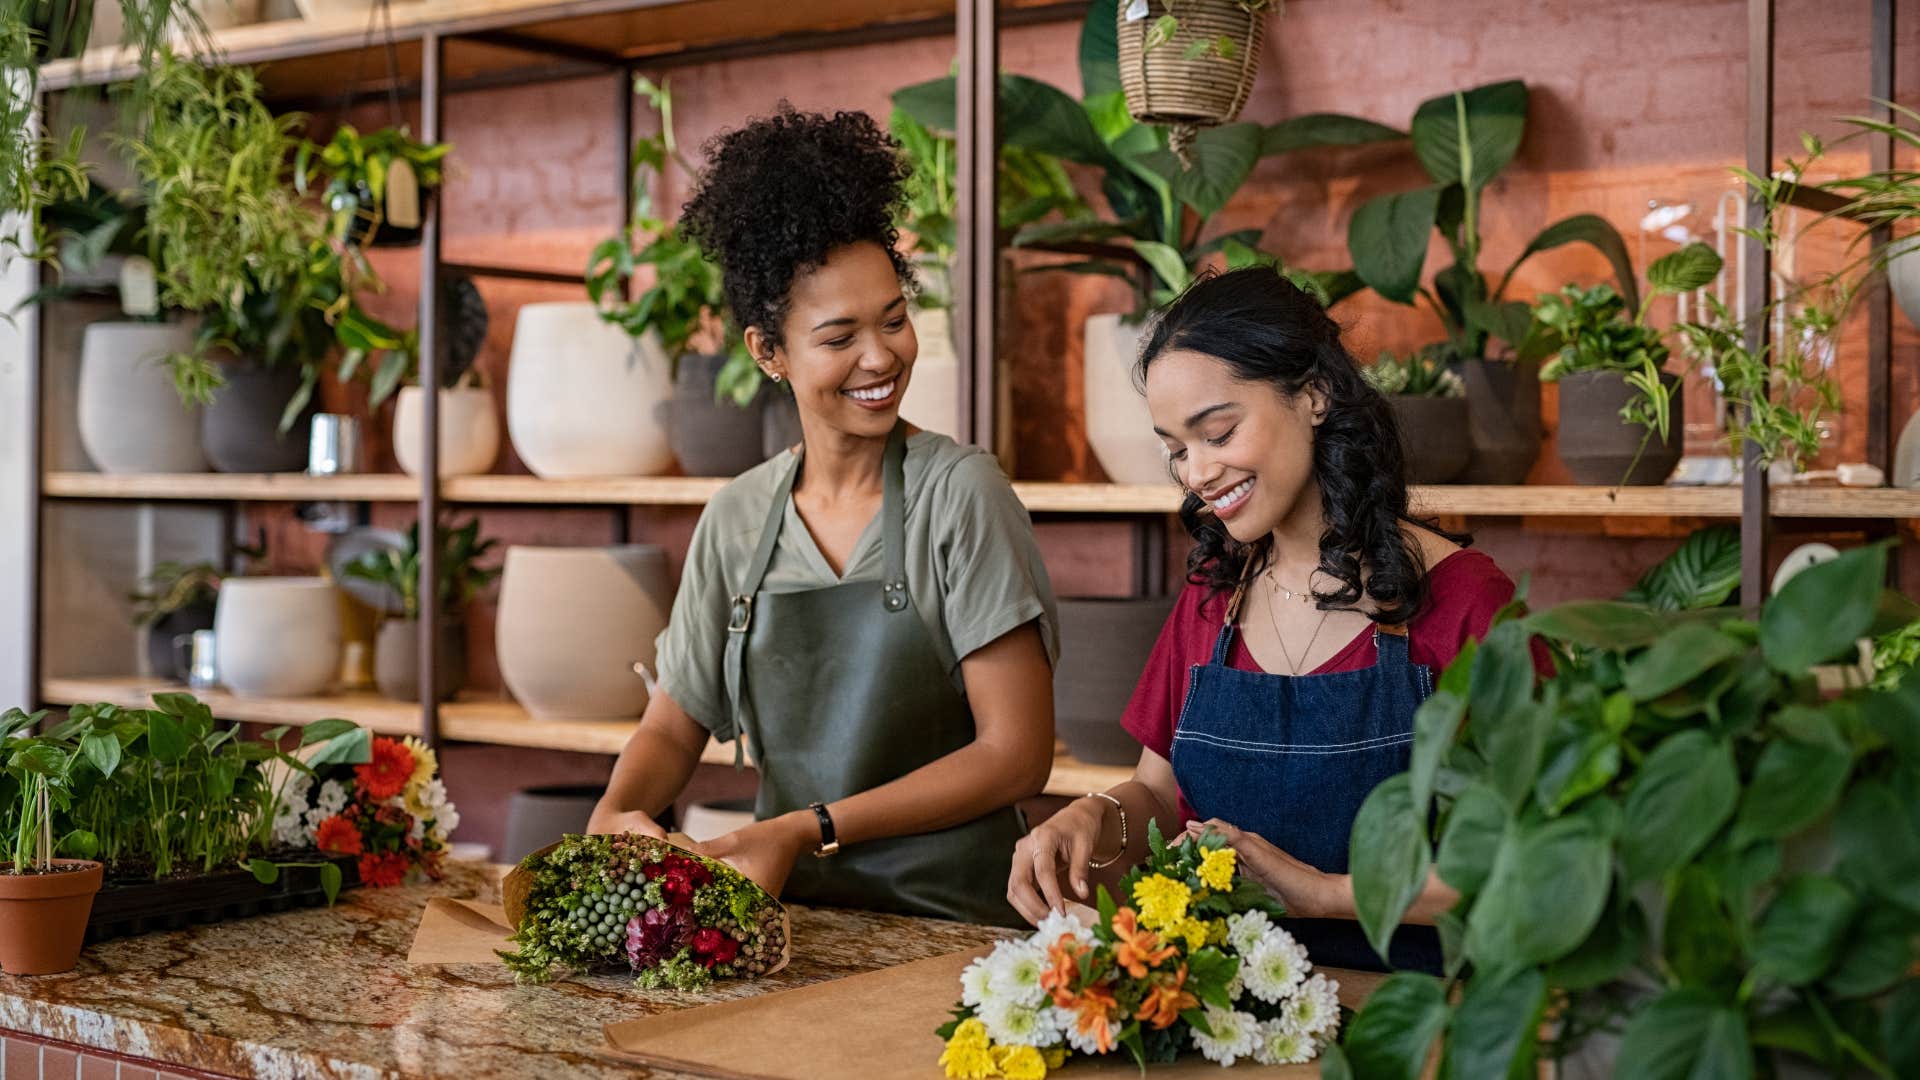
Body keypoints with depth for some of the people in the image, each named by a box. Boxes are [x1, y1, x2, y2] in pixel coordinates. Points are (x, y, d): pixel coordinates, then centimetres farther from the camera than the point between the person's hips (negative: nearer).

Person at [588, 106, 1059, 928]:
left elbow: (1017, 752, -10)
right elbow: (675, 722, 13)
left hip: (950, 918, -2)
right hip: (791, 915, 2)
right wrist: (614, 813, -9)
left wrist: (809, 831, -15)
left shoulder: (959, 492, -8)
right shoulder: (736, 519, 4)